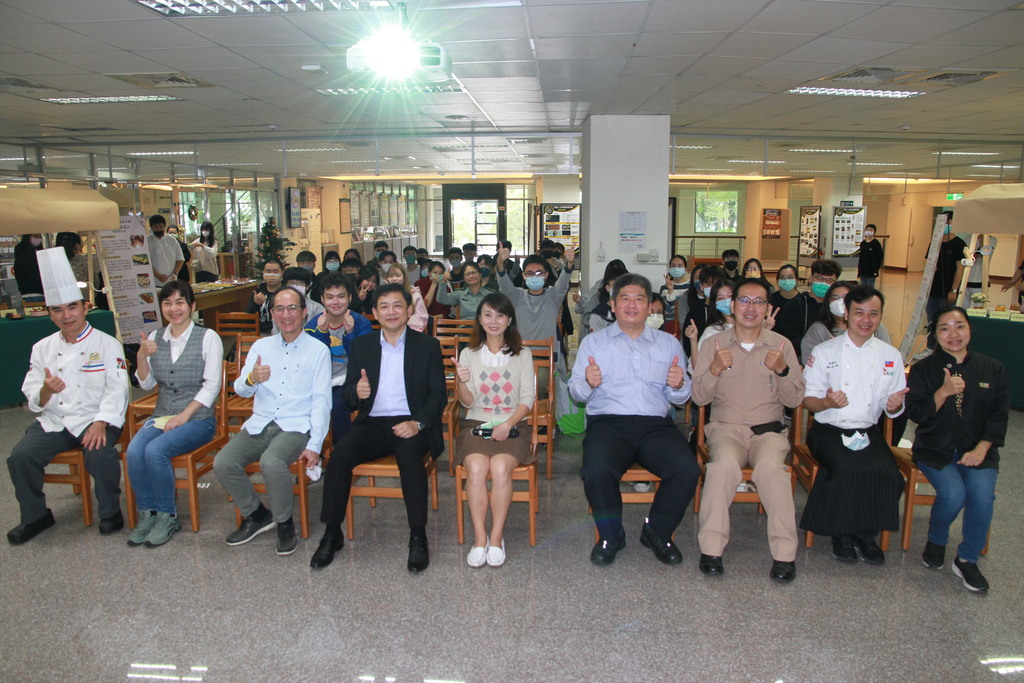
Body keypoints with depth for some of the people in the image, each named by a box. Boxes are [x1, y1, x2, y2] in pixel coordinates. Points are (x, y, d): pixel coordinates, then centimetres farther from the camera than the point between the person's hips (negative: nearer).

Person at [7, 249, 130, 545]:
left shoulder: (107, 344, -2)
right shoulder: (42, 348, 10)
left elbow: (116, 390, -10)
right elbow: (34, 400, 8)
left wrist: (100, 423, -24)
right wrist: (47, 391, -16)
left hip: (94, 418, -4)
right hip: (52, 420, 5)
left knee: (99, 453, -32)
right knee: (20, 457, -18)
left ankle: (110, 511, -6)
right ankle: (35, 516, 8)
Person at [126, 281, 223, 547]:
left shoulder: (208, 337, -3)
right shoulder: (155, 338, 13)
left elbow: (211, 385, -8)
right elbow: (146, 384, 14)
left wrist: (184, 416, -16)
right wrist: (142, 357, -4)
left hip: (197, 417, -4)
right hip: (161, 415, 5)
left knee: (155, 451, -27)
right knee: (134, 452, -23)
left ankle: (167, 516, -8)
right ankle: (147, 513, -5)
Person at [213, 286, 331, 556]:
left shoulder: (318, 350, 2)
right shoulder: (261, 346, 14)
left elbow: (321, 401, -4)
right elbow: (240, 390, 7)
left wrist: (314, 445, -14)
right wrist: (251, 379, -19)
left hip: (296, 427, -4)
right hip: (260, 424, 5)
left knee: (271, 462, -32)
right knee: (223, 463, -18)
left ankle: (284, 522, -6)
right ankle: (256, 514, 8)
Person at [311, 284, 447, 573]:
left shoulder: (428, 346, 7)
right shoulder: (361, 345, 14)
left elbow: (438, 394, 1)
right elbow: (348, 397, 11)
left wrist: (418, 423, -17)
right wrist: (357, 392, -15)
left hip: (411, 424, -2)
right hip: (372, 424, 3)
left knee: (410, 454, -34)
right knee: (339, 453, -25)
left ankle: (418, 537, -24)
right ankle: (332, 533, -12)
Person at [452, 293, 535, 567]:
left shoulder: (522, 354, 9)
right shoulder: (469, 354, 11)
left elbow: (528, 398, 3)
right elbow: (468, 402, 5)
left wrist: (508, 424, -14)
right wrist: (462, 382, -17)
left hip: (512, 425, -1)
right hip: (476, 423, 1)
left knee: (500, 468, -30)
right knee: (476, 468, -29)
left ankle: (496, 537, -16)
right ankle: (479, 537, -18)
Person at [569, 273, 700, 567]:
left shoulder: (669, 343, 19)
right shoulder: (593, 342, 14)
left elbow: (680, 398, 16)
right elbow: (575, 391, 8)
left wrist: (678, 386, -8)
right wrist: (587, 383, -15)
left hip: (656, 425, 2)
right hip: (608, 423, -1)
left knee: (687, 471, -25)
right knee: (596, 472, -31)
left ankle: (656, 532, 3)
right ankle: (611, 535, -1)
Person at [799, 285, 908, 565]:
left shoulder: (891, 356, 10)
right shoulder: (824, 352, 1)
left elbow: (892, 408, 13)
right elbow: (808, 399, 0)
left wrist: (894, 406, -12)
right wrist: (827, 402, -22)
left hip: (868, 432, 3)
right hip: (829, 431, -3)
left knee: (888, 473, -26)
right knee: (848, 470, -31)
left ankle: (867, 535, -3)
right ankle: (842, 535, -6)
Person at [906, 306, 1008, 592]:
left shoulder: (993, 369, 7)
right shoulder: (923, 370, 2)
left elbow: (999, 416, 1)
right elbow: (916, 413, -6)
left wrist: (980, 450, -12)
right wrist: (944, 391, -22)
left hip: (978, 450, 2)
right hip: (935, 449, -1)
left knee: (982, 494, -26)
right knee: (953, 494, -26)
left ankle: (967, 559, -2)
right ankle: (936, 542, 8)